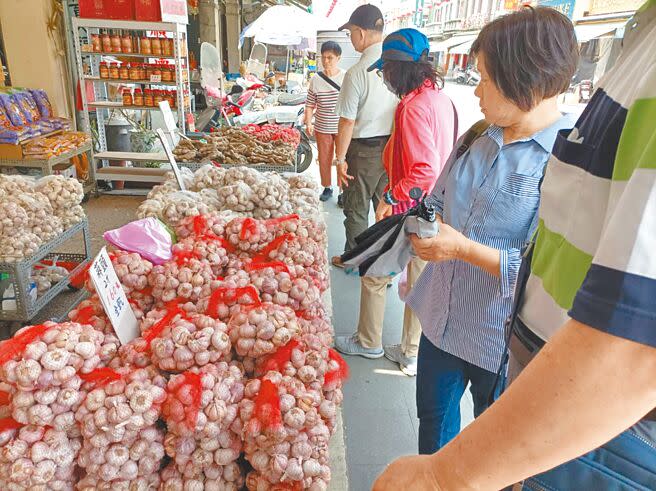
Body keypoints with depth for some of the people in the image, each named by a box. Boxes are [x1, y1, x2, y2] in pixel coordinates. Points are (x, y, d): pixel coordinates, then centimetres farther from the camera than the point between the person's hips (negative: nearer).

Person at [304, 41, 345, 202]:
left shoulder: (346, 77, -4)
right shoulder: (316, 79, 0)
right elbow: (310, 104, 4)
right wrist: (308, 123, -8)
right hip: (322, 128, 2)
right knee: (324, 159, 13)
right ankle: (327, 188, 30)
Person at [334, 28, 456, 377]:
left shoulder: (413, 108, -21)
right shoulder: (441, 97, 6)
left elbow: (425, 170, -28)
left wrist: (390, 197, -16)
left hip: (407, 211, -8)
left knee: (375, 275, 11)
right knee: (420, 280, 16)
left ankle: (368, 343, 30)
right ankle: (412, 354, 30)